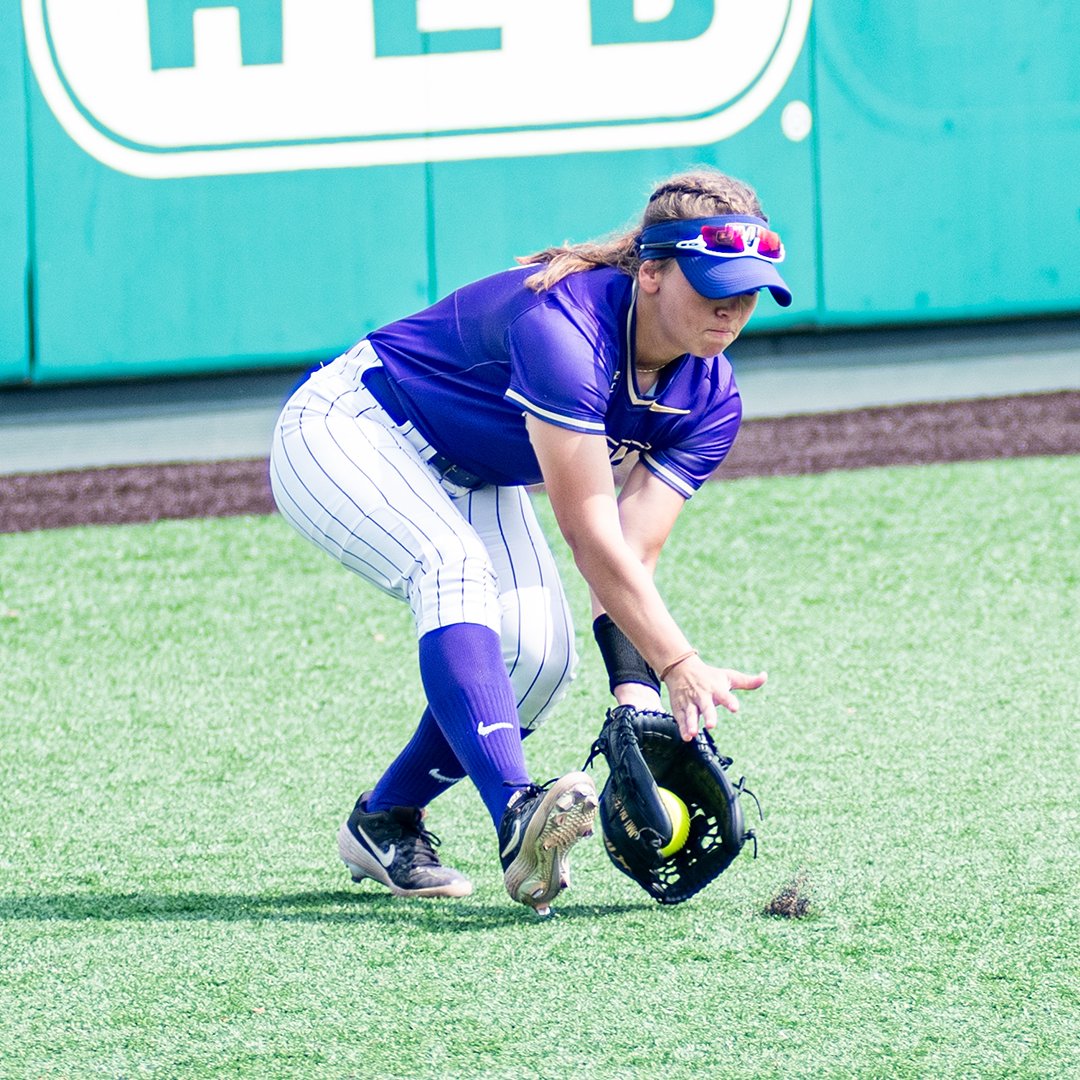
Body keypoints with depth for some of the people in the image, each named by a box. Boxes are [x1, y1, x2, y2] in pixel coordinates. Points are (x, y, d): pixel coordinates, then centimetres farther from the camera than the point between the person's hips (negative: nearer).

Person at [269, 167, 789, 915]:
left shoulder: (709, 400, -12)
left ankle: (384, 824, 7)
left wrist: (636, 693, -31)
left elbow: (634, 560, -16)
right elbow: (589, 537, -37)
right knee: (454, 568, -35)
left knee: (541, 653, -13)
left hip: (470, 481, 8)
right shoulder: (563, 325, -36)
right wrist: (679, 665, -42)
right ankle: (517, 816, -51)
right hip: (347, 433, -8)